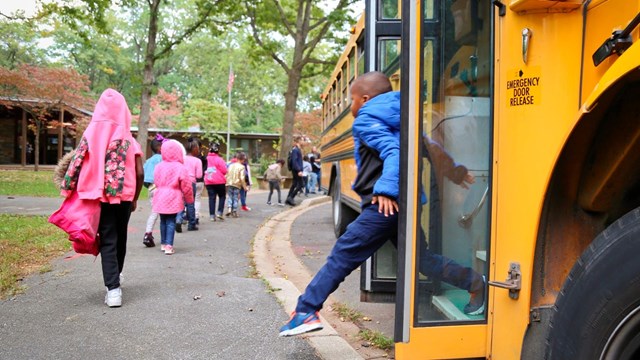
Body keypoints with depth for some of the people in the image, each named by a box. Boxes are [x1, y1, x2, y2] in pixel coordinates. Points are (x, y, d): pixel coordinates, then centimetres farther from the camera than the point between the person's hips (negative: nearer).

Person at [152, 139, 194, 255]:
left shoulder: (159, 166, 5)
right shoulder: (180, 168, -11)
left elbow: (156, 182, 15)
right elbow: (186, 187, -8)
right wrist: (189, 199, 7)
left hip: (160, 197, 5)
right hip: (173, 199, -5)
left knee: (163, 220, 16)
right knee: (171, 222, -1)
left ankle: (163, 243, 26)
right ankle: (169, 246, -6)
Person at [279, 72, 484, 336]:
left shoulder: (365, 121, -5)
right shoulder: (395, 121, 20)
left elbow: (393, 152, -22)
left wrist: (386, 190, -31)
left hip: (385, 204, -9)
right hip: (404, 201, 9)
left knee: (343, 254, -6)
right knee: (417, 256, 19)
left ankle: (306, 311, -3)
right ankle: (473, 281, 14)